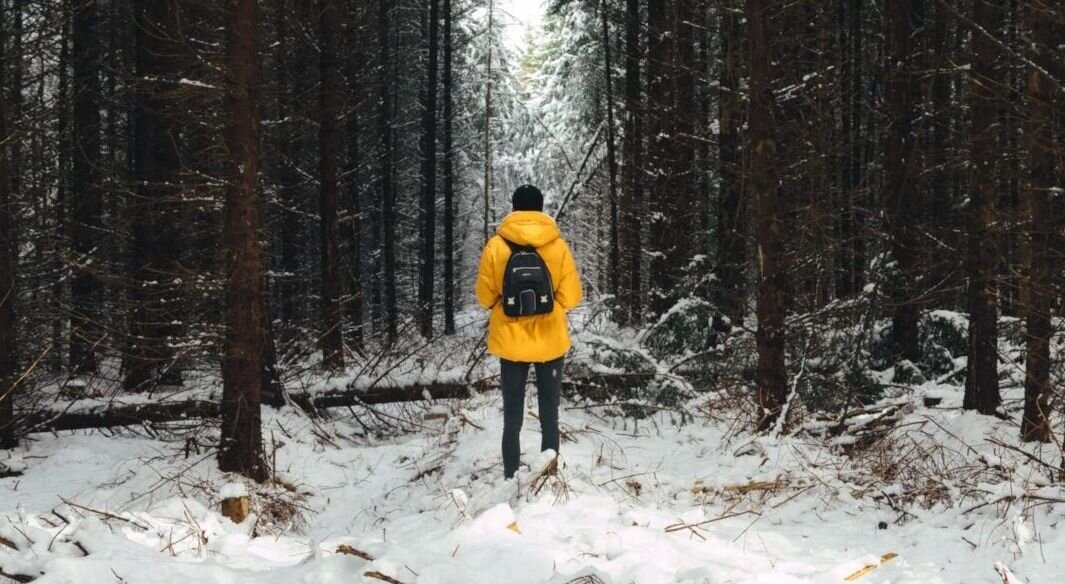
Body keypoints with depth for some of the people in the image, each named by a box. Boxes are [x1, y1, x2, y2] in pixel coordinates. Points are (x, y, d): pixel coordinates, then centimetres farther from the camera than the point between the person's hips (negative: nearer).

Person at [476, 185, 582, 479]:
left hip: (511, 341, 0)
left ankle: (512, 478, 11)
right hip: (550, 341, 0)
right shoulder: (558, 245, -7)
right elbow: (571, 297, -4)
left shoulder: (496, 245, -7)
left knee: (512, 416, 9)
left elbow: (485, 295, -2)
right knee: (549, 413, 9)